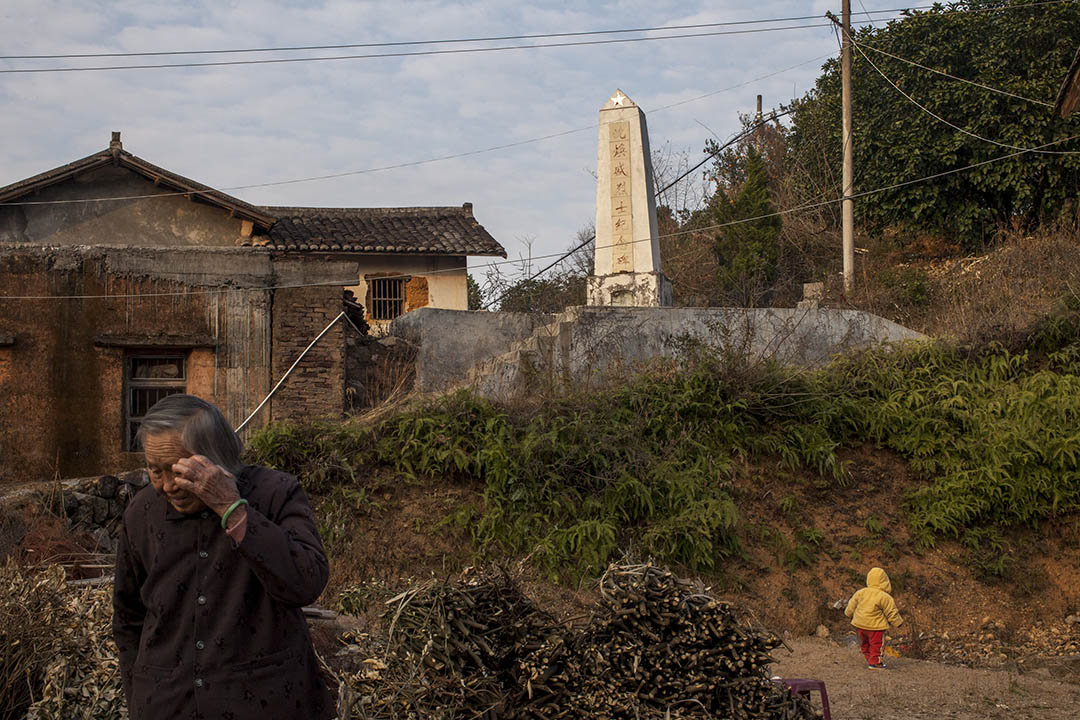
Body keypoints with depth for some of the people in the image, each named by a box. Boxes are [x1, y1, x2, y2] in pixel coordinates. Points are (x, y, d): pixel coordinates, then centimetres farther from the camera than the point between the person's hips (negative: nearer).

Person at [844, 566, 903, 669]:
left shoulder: (861, 592, -1)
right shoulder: (885, 597, -16)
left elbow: (852, 604, 10)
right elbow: (892, 613, -8)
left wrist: (849, 613, 29)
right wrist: (898, 622, 8)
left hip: (860, 624, 6)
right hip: (875, 626, -6)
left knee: (864, 643, 20)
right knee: (876, 644, 7)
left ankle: (869, 659, 32)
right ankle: (875, 662, 10)